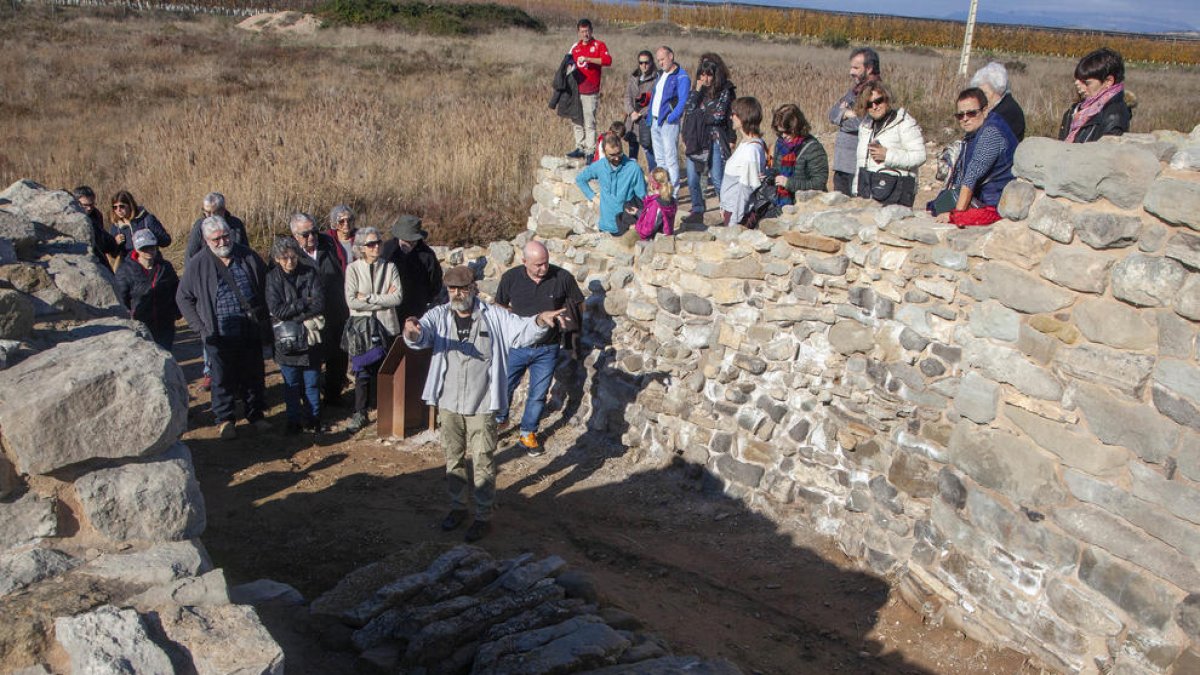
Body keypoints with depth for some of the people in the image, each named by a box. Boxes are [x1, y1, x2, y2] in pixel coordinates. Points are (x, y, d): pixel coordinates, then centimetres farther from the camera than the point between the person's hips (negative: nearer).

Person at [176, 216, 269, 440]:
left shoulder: (248, 257, 2)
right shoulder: (197, 265, -5)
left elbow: (264, 286, 16)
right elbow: (183, 298, 3)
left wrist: (262, 317, 10)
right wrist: (200, 328, -3)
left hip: (251, 333, 2)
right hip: (219, 336, -2)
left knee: (253, 376, 12)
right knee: (223, 379, 6)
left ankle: (255, 415, 27)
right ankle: (225, 419, 20)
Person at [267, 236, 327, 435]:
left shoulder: (310, 273, -1)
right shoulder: (273, 277, -4)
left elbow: (320, 304, -9)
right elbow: (276, 310, -13)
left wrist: (292, 314, -15)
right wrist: (305, 303, -13)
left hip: (310, 337, 1)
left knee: (312, 382, 9)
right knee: (291, 383, 8)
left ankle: (313, 419, 22)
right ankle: (294, 421, 19)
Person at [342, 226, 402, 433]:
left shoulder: (389, 267, 2)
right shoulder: (353, 269, -2)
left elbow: (398, 297, -9)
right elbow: (351, 301, -12)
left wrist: (368, 298, -13)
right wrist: (383, 299, -11)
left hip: (386, 326, 1)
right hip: (361, 326, -1)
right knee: (363, 372, 0)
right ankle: (360, 414, 11)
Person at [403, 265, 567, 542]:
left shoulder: (494, 317, -5)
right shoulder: (439, 316, -2)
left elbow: (522, 330, -11)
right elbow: (422, 336, -19)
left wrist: (540, 321, -33)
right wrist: (412, 333, -44)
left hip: (481, 405, -3)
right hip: (448, 404, 3)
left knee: (483, 462, 3)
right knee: (453, 458, 17)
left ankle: (484, 517, 15)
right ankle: (458, 507, 35)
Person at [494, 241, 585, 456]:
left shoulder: (562, 277, -13)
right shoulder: (510, 278, -11)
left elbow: (579, 306, 0)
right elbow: (500, 307, 5)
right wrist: (516, 318, -11)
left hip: (547, 349, 0)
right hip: (516, 346, 1)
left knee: (538, 394, 10)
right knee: (504, 387, 13)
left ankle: (528, 433, 31)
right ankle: (499, 420, 43)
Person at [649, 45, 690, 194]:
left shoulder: (681, 77, -11)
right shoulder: (660, 74, 15)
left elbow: (683, 102, -17)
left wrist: (671, 118, -22)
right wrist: (650, 118, 12)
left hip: (669, 123, -8)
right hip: (655, 122, 8)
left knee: (671, 159, -8)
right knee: (659, 158, 14)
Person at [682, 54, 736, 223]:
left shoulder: (725, 90, -4)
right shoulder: (699, 90, 11)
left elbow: (719, 116, -10)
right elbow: (689, 109, -1)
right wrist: (697, 91, -7)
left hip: (714, 140, -5)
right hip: (695, 139, 5)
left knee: (718, 180, -6)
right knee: (692, 179, 3)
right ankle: (697, 211, 15)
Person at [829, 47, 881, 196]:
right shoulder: (854, 90, 18)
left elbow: (862, 123, -22)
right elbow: (832, 113, 12)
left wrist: (841, 117, -5)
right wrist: (845, 113, -9)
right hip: (841, 164, 9)